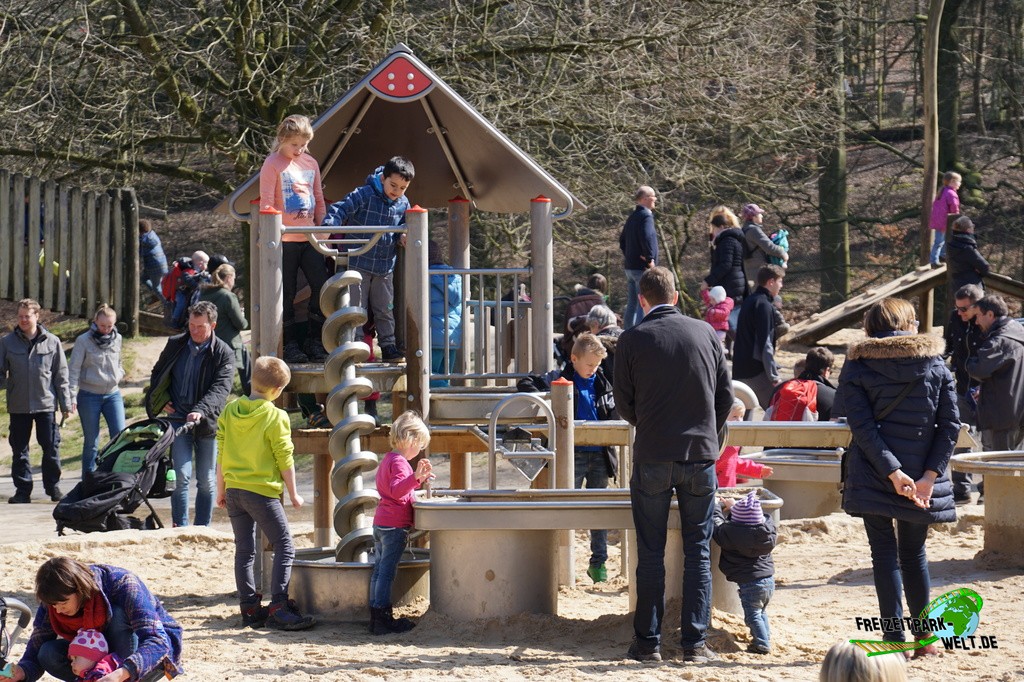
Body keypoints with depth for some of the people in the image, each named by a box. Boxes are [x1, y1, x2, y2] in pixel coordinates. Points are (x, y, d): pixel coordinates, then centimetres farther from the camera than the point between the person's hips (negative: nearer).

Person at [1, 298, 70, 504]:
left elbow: (61, 375, 5)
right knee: (19, 450, 6)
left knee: (51, 448, 3)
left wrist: (65, 404, 4)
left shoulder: (52, 342, 1)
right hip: (18, 406, 1)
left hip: (46, 403, -1)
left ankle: (53, 487, 16)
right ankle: (23, 490, 13)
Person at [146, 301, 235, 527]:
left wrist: (200, 410, -31)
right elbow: (157, 373, 20)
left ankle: (202, 530, 16)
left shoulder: (224, 353, -5)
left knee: (207, 481, 6)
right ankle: (180, 528, -6)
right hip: (177, 419, 1)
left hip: (207, 422, -1)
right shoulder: (175, 345, 6)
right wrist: (162, 400, 4)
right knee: (181, 475, -11)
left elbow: (221, 388, -17)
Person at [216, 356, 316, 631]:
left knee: (244, 550, 12)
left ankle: (250, 608, 12)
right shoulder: (276, 417, -11)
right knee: (285, 547, -2)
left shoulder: (229, 411, 4)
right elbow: (285, 460, -8)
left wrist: (221, 491, 17)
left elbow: (221, 454, 8)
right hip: (262, 491, -6)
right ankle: (278, 608, -11)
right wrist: (293, 494, 4)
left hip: (233, 491, 6)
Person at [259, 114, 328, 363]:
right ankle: (290, 344, 10)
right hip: (285, 239, -5)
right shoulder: (273, 164, -4)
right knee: (287, 293, 2)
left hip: (309, 239, 5)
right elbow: (266, 203, -8)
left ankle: (315, 342, 8)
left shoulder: (311, 163, 14)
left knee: (322, 286, -2)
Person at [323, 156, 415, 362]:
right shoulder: (363, 195, -15)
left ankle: (388, 346, 17)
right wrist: (329, 226, -36)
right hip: (358, 263, -4)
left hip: (385, 267, 4)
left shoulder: (403, 205, 3)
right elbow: (339, 209, -19)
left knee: (385, 310, 9)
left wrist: (401, 238, -4)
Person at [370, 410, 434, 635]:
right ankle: (383, 618, -7)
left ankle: (375, 616, 13)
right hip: (395, 525, -10)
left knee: (379, 570, 10)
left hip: (380, 523, 10)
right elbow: (397, 490, -29)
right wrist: (415, 477, -41)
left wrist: (419, 479, 32)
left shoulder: (388, 459, 18)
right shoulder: (399, 462, -13)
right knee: (387, 572, -8)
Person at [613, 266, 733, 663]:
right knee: (698, 552, 6)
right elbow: (726, 395, 7)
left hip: (652, 458, -2)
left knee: (650, 553, 6)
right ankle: (695, 642, 3)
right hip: (700, 456, 2)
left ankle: (648, 642, 7)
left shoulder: (633, 340, -4)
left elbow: (623, 403, 4)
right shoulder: (705, 333, 3)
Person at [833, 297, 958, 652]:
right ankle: (924, 637, 18)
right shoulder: (935, 364, 3)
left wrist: (893, 473, -16)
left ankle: (895, 638, -1)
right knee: (914, 553, 16)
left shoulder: (858, 366, -3)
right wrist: (929, 475, -8)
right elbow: (951, 425, -4)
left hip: (874, 475, -2)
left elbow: (861, 426, -12)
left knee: (884, 553, 4)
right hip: (921, 476, 2)